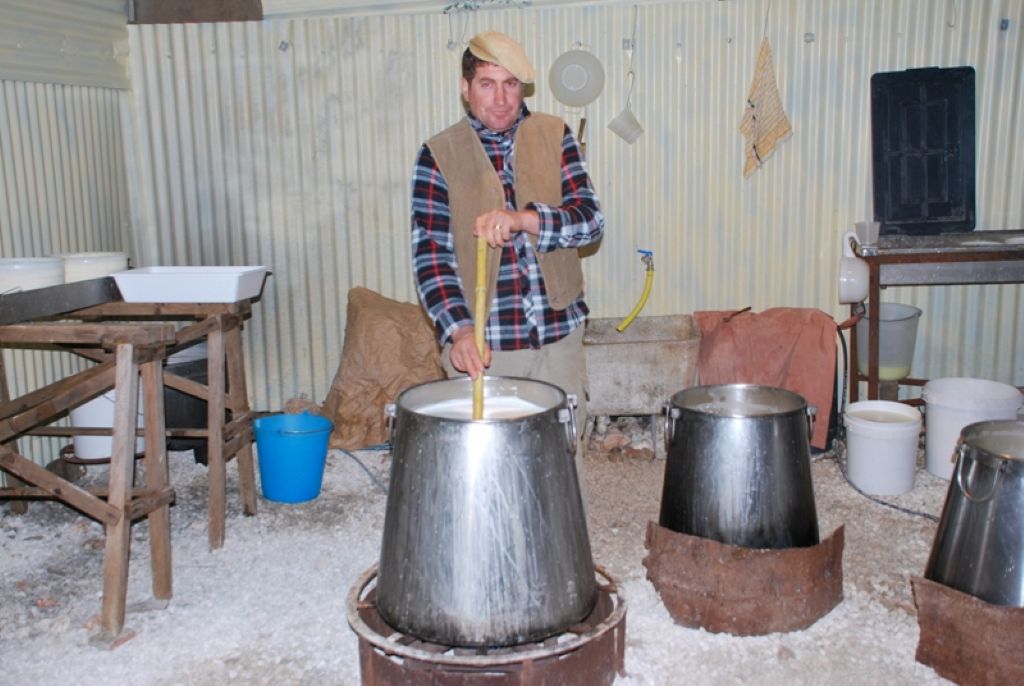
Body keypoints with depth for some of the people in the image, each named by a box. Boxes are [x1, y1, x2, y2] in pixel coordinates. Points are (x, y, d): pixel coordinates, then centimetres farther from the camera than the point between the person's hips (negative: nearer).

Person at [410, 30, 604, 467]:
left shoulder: (555, 137, 5)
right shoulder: (439, 156, -2)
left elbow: (590, 219, -6)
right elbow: (430, 254, -9)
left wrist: (521, 219, -25)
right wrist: (459, 330, -24)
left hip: (559, 333, 2)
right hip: (484, 342, -2)